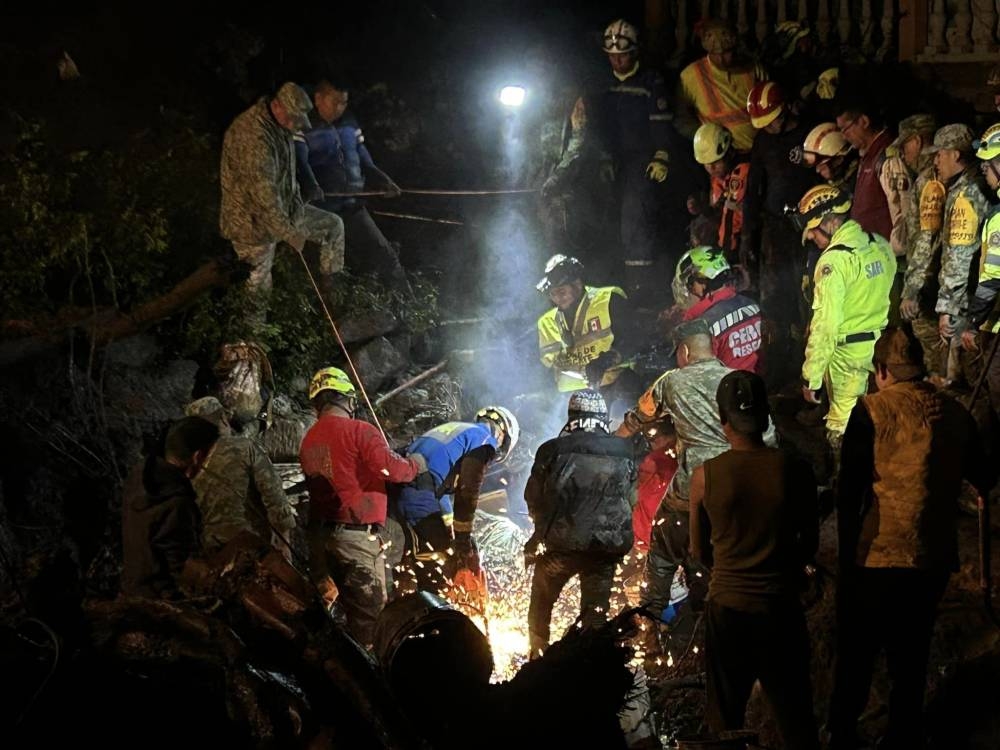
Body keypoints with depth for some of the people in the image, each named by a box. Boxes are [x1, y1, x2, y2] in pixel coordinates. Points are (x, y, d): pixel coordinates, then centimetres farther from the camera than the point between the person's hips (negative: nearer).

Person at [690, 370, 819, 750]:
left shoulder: (705, 476, -9)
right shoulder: (795, 471, -9)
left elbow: (699, 552, 2)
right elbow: (810, 543, 4)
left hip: (727, 606, 0)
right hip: (781, 605, 0)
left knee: (725, 719, 13)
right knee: (795, 717, 11)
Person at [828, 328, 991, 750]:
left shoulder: (873, 411, -10)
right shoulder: (954, 414, 1)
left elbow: (849, 491, -12)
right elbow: (981, 479, 17)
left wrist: (847, 552, -2)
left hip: (876, 557, -3)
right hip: (934, 558, 3)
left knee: (856, 654, 13)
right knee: (912, 657, 17)